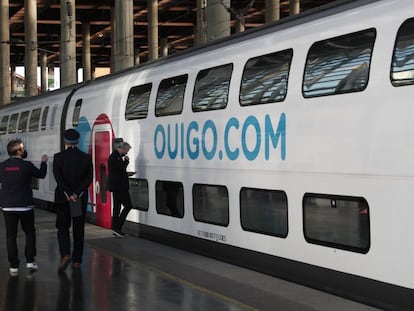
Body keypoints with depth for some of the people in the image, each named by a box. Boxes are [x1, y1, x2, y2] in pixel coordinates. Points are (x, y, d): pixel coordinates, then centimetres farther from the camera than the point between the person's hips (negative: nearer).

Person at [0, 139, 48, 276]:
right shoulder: (26, 165, -11)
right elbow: (41, 174, 6)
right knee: (30, 233, 14)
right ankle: (30, 261, 7)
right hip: (25, 205, -2)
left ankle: (13, 266, 6)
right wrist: (44, 162, 22)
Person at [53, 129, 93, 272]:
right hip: (81, 198, 2)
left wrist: (69, 194, -16)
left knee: (63, 227, 7)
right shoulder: (86, 158, -1)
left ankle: (65, 254, -15)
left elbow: (58, 178, -15)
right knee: (79, 229, 10)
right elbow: (89, 178, -8)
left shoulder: (58, 157, -7)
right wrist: (77, 194, -12)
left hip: (62, 197, -2)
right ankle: (77, 260, 11)